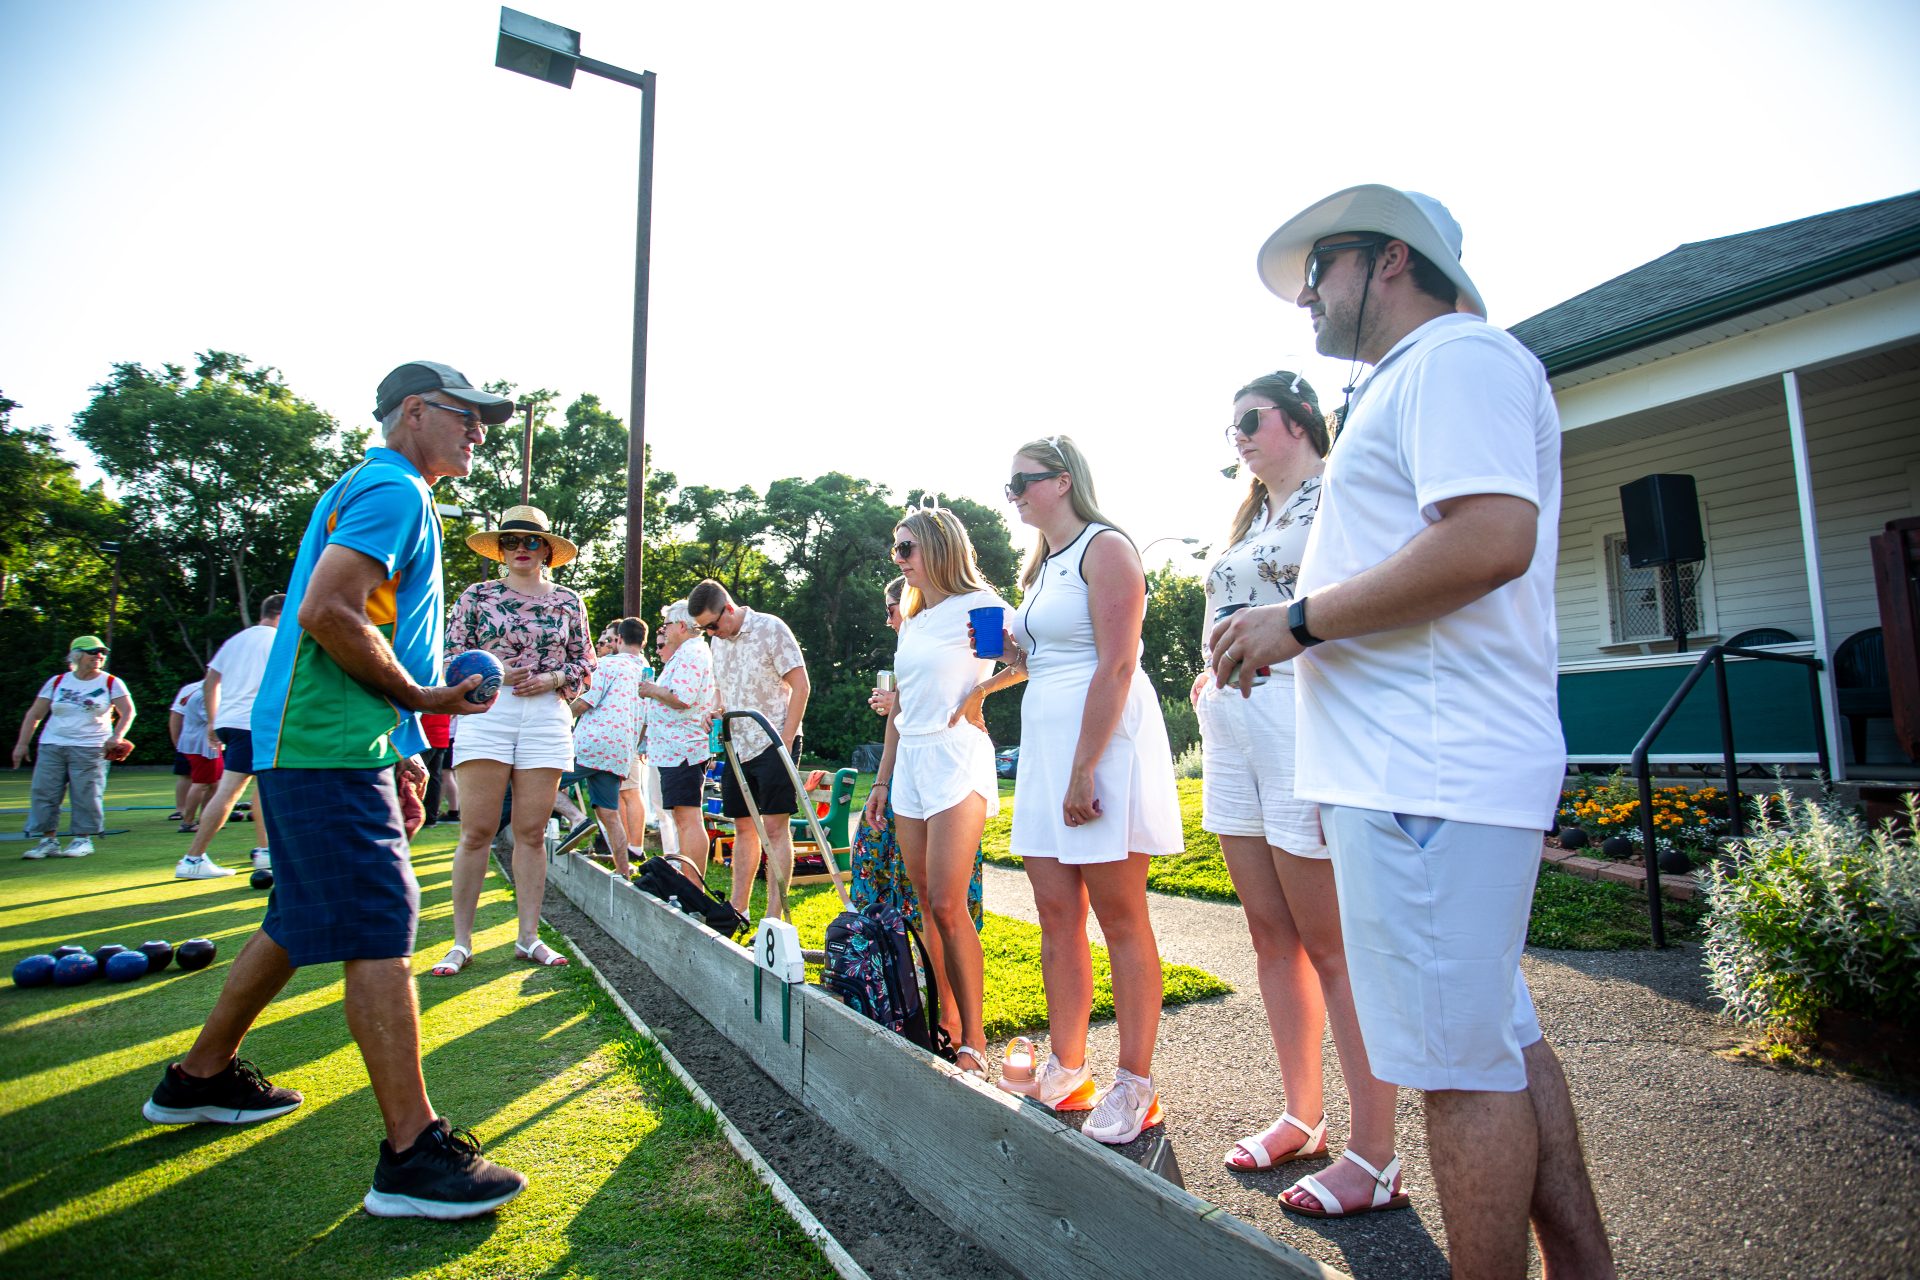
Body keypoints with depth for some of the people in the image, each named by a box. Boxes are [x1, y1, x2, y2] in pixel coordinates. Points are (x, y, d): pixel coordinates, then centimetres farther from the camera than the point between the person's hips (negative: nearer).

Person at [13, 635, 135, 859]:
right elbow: (34, 714, 12)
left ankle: (83, 839, 5)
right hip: (52, 747, 3)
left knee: (86, 795, -4)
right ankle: (48, 840, 9)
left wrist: (116, 737, -16)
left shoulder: (111, 683, 3)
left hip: (90, 749, -3)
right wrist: (23, 743, 7)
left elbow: (128, 712, -2)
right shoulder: (57, 682, 8)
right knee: (44, 793, 1)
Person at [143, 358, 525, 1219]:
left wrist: (398, 743, 22)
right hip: (331, 749, -11)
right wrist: (418, 697, -13)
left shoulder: (367, 490, 23)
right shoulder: (394, 491, -11)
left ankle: (198, 1079, 37)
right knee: (380, 935, -11)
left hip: (313, 744, 11)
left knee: (302, 920, 20)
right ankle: (413, 1155, -6)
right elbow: (327, 611, -23)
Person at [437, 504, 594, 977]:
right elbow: (451, 658, 8)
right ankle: (461, 941, 7)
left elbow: (585, 664, 15)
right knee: (477, 831, -3)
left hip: (547, 718, 1)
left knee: (532, 832, 4)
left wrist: (552, 679, -4)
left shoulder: (567, 601, 13)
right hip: (486, 712, -1)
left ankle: (528, 937, 12)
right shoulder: (477, 595, 10)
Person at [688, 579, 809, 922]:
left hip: (773, 743, -7)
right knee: (743, 827, 11)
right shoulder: (718, 640, 12)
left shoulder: (770, 629, -9)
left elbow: (801, 685, -11)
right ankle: (737, 908, 20)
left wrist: (785, 740, -14)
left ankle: (775, 916, -4)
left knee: (775, 826, -7)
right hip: (737, 747, 7)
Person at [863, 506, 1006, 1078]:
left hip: (956, 758, -7)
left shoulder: (977, 604, -3)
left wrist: (977, 693, -23)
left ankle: (973, 1041, 0)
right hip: (910, 763, 8)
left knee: (947, 905, -11)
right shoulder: (912, 621, 20)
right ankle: (946, 1021, 17)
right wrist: (882, 780, 20)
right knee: (926, 904, 7)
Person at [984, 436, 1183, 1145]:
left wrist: (1084, 770, -21)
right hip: (1045, 738, 9)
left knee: (1121, 919, -1)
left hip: (1104, 740, -9)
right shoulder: (1043, 564, 19)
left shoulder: (1105, 548, -8)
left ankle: (1134, 1086, 11)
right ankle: (1066, 1070, 22)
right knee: (1056, 914, 10)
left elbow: (1116, 665, -17)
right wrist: (1010, 650, 9)